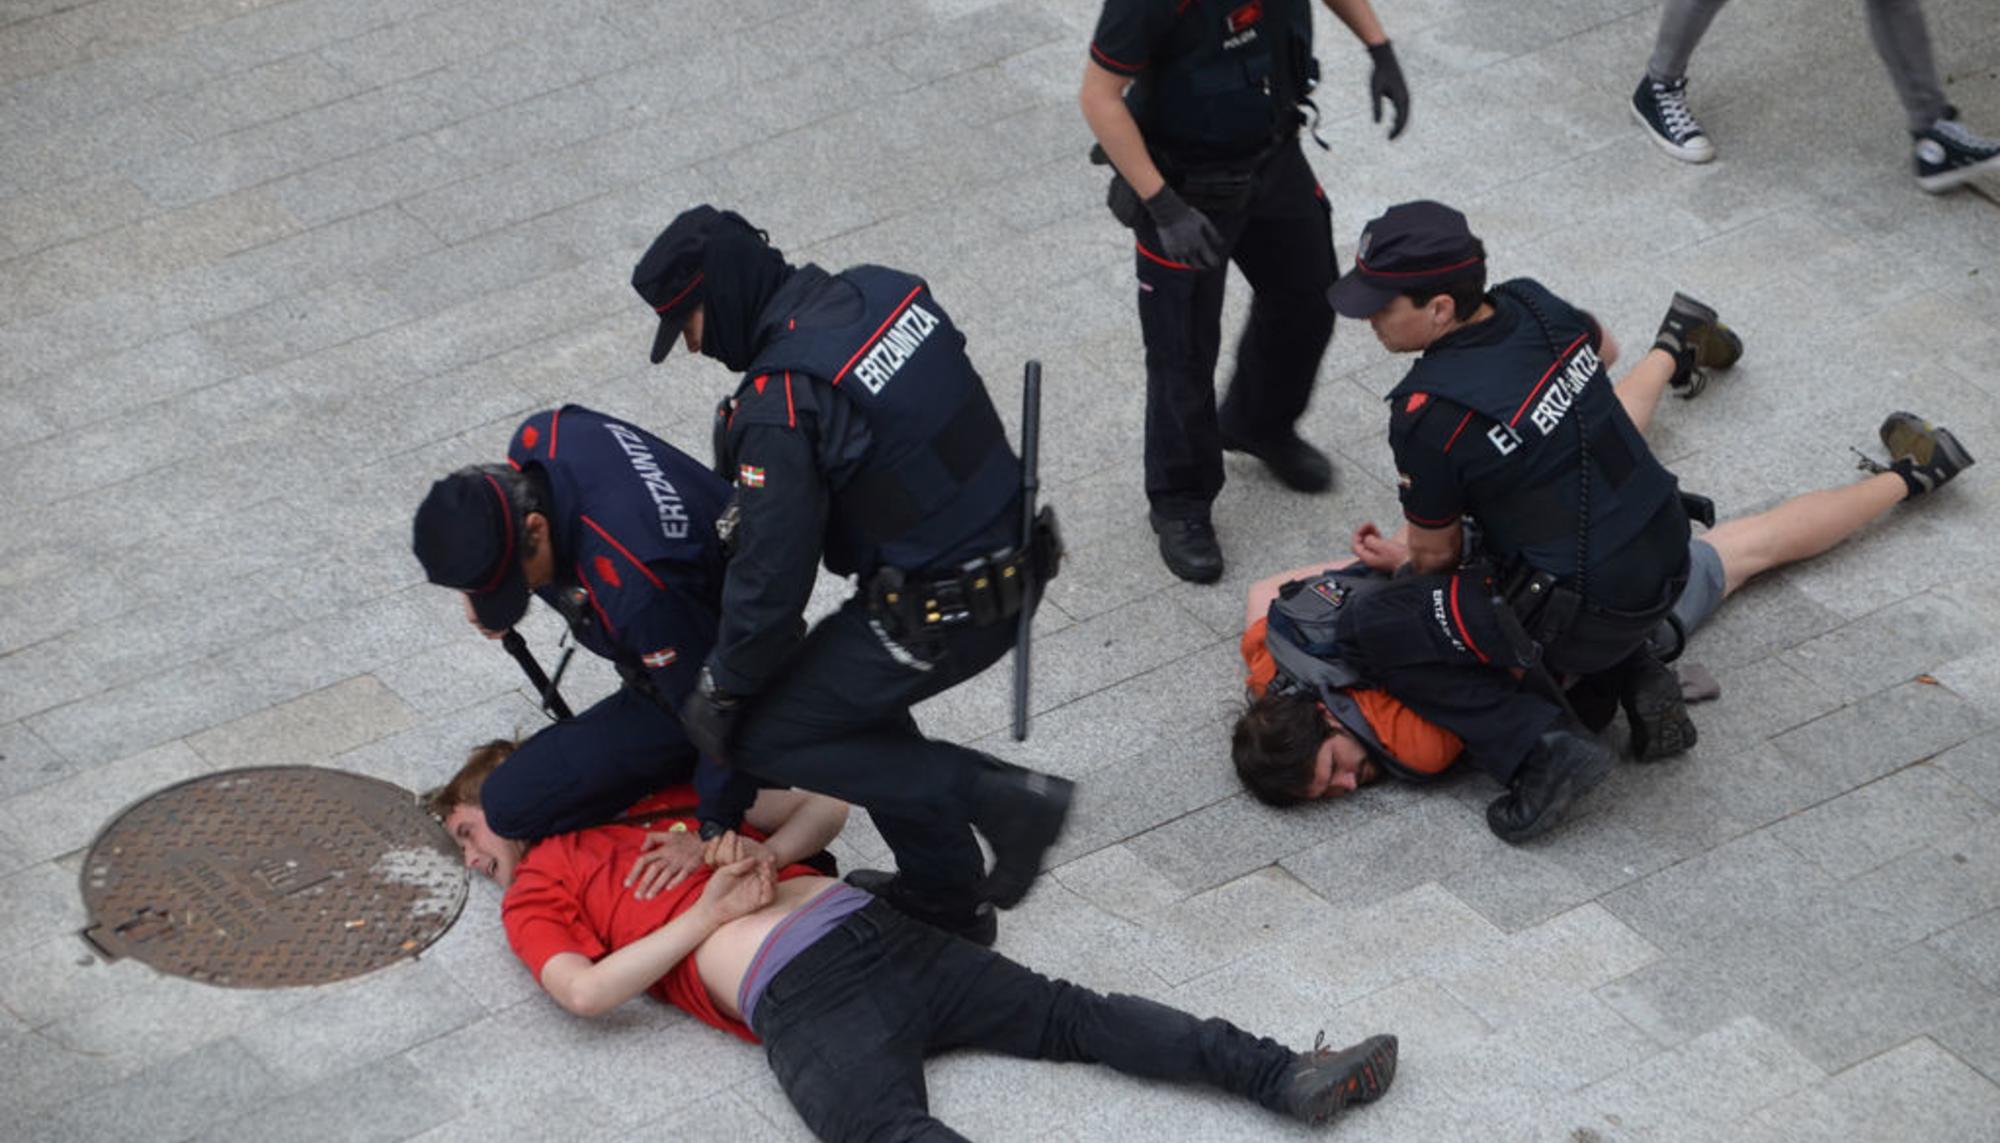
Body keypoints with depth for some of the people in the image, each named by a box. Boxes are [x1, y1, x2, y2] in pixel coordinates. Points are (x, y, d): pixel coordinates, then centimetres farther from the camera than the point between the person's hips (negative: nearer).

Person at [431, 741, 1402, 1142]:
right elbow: (586, 991, -3)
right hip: (796, 1002, -4)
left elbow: (825, 807, 26)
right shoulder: (532, 901, 18)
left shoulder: (664, 798, 29)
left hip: (864, 928, 4)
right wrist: (707, 913, -3)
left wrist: (766, 851, 6)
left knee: (1064, 1015, -8)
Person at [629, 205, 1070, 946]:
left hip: (938, 614, -9)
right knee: (852, 692, 27)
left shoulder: (781, 402, -22)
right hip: (1014, 557, 9)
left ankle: (996, 798, 0)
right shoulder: (883, 291, 3)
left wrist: (721, 691, -1)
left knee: (763, 739, 3)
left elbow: (772, 574, -18)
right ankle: (946, 898, 34)